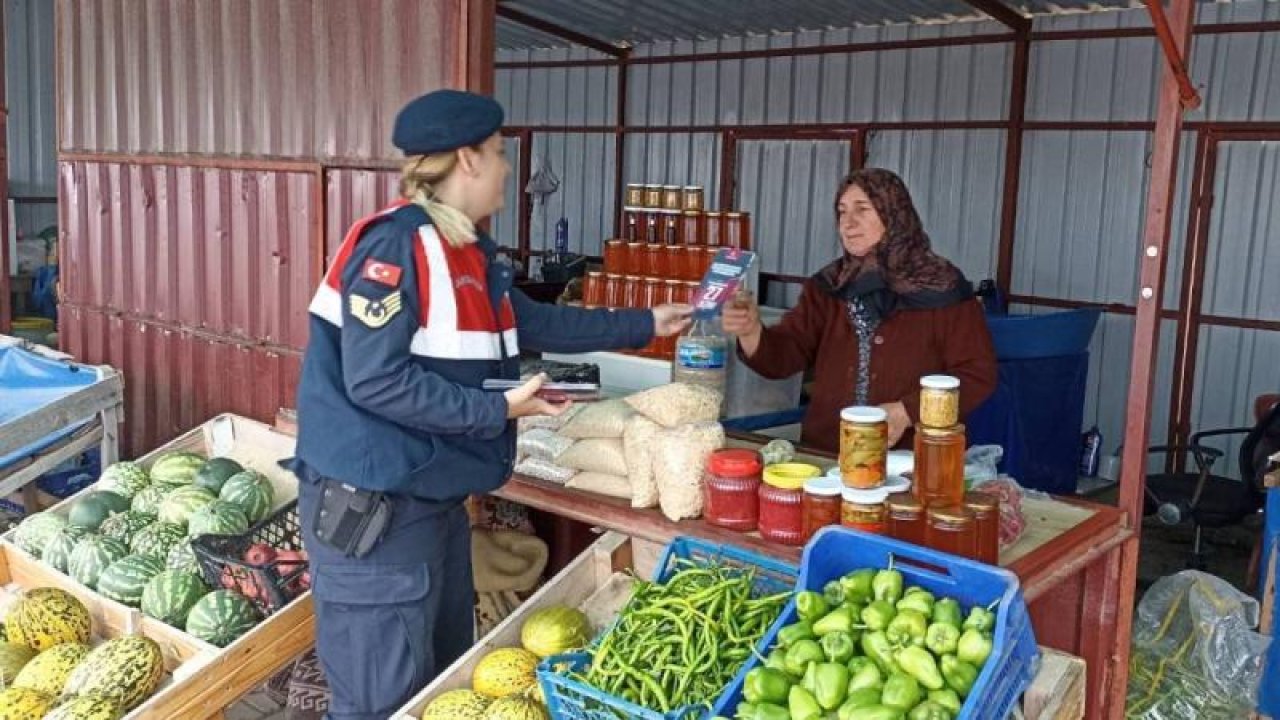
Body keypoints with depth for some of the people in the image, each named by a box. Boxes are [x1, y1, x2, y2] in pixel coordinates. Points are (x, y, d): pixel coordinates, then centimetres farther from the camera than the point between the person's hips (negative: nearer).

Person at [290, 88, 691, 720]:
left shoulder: (468, 253, 9)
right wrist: (499, 409, -19)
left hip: (436, 500, 10)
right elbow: (375, 381, -25)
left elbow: (539, 324, 21)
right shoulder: (394, 244, -19)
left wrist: (644, 324, 24)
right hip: (373, 511, -10)